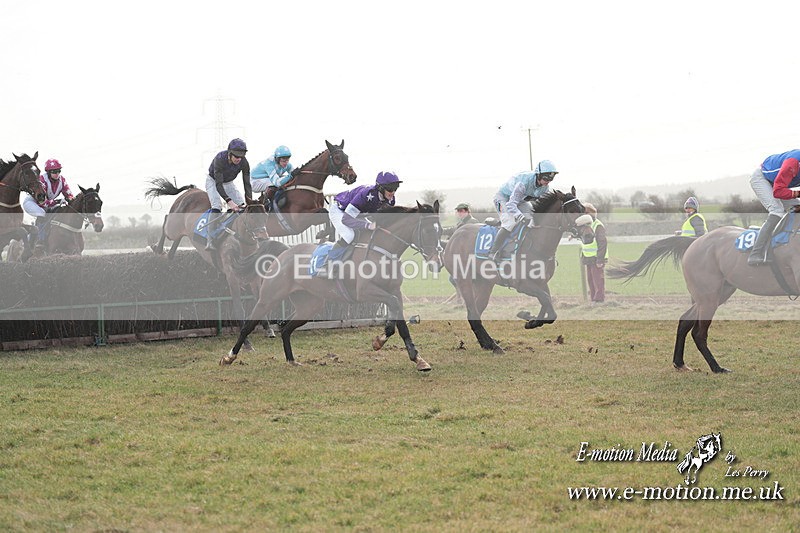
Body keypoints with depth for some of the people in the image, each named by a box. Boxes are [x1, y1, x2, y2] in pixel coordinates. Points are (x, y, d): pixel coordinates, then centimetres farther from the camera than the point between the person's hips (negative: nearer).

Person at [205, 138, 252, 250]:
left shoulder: (244, 162, -24)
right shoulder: (220, 159, -37)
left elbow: (247, 184, -19)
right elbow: (218, 184, -39)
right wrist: (229, 201, -48)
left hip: (228, 183, 5)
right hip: (213, 181, -5)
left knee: (241, 206, -11)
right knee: (217, 206, -25)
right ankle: (209, 240, -28)